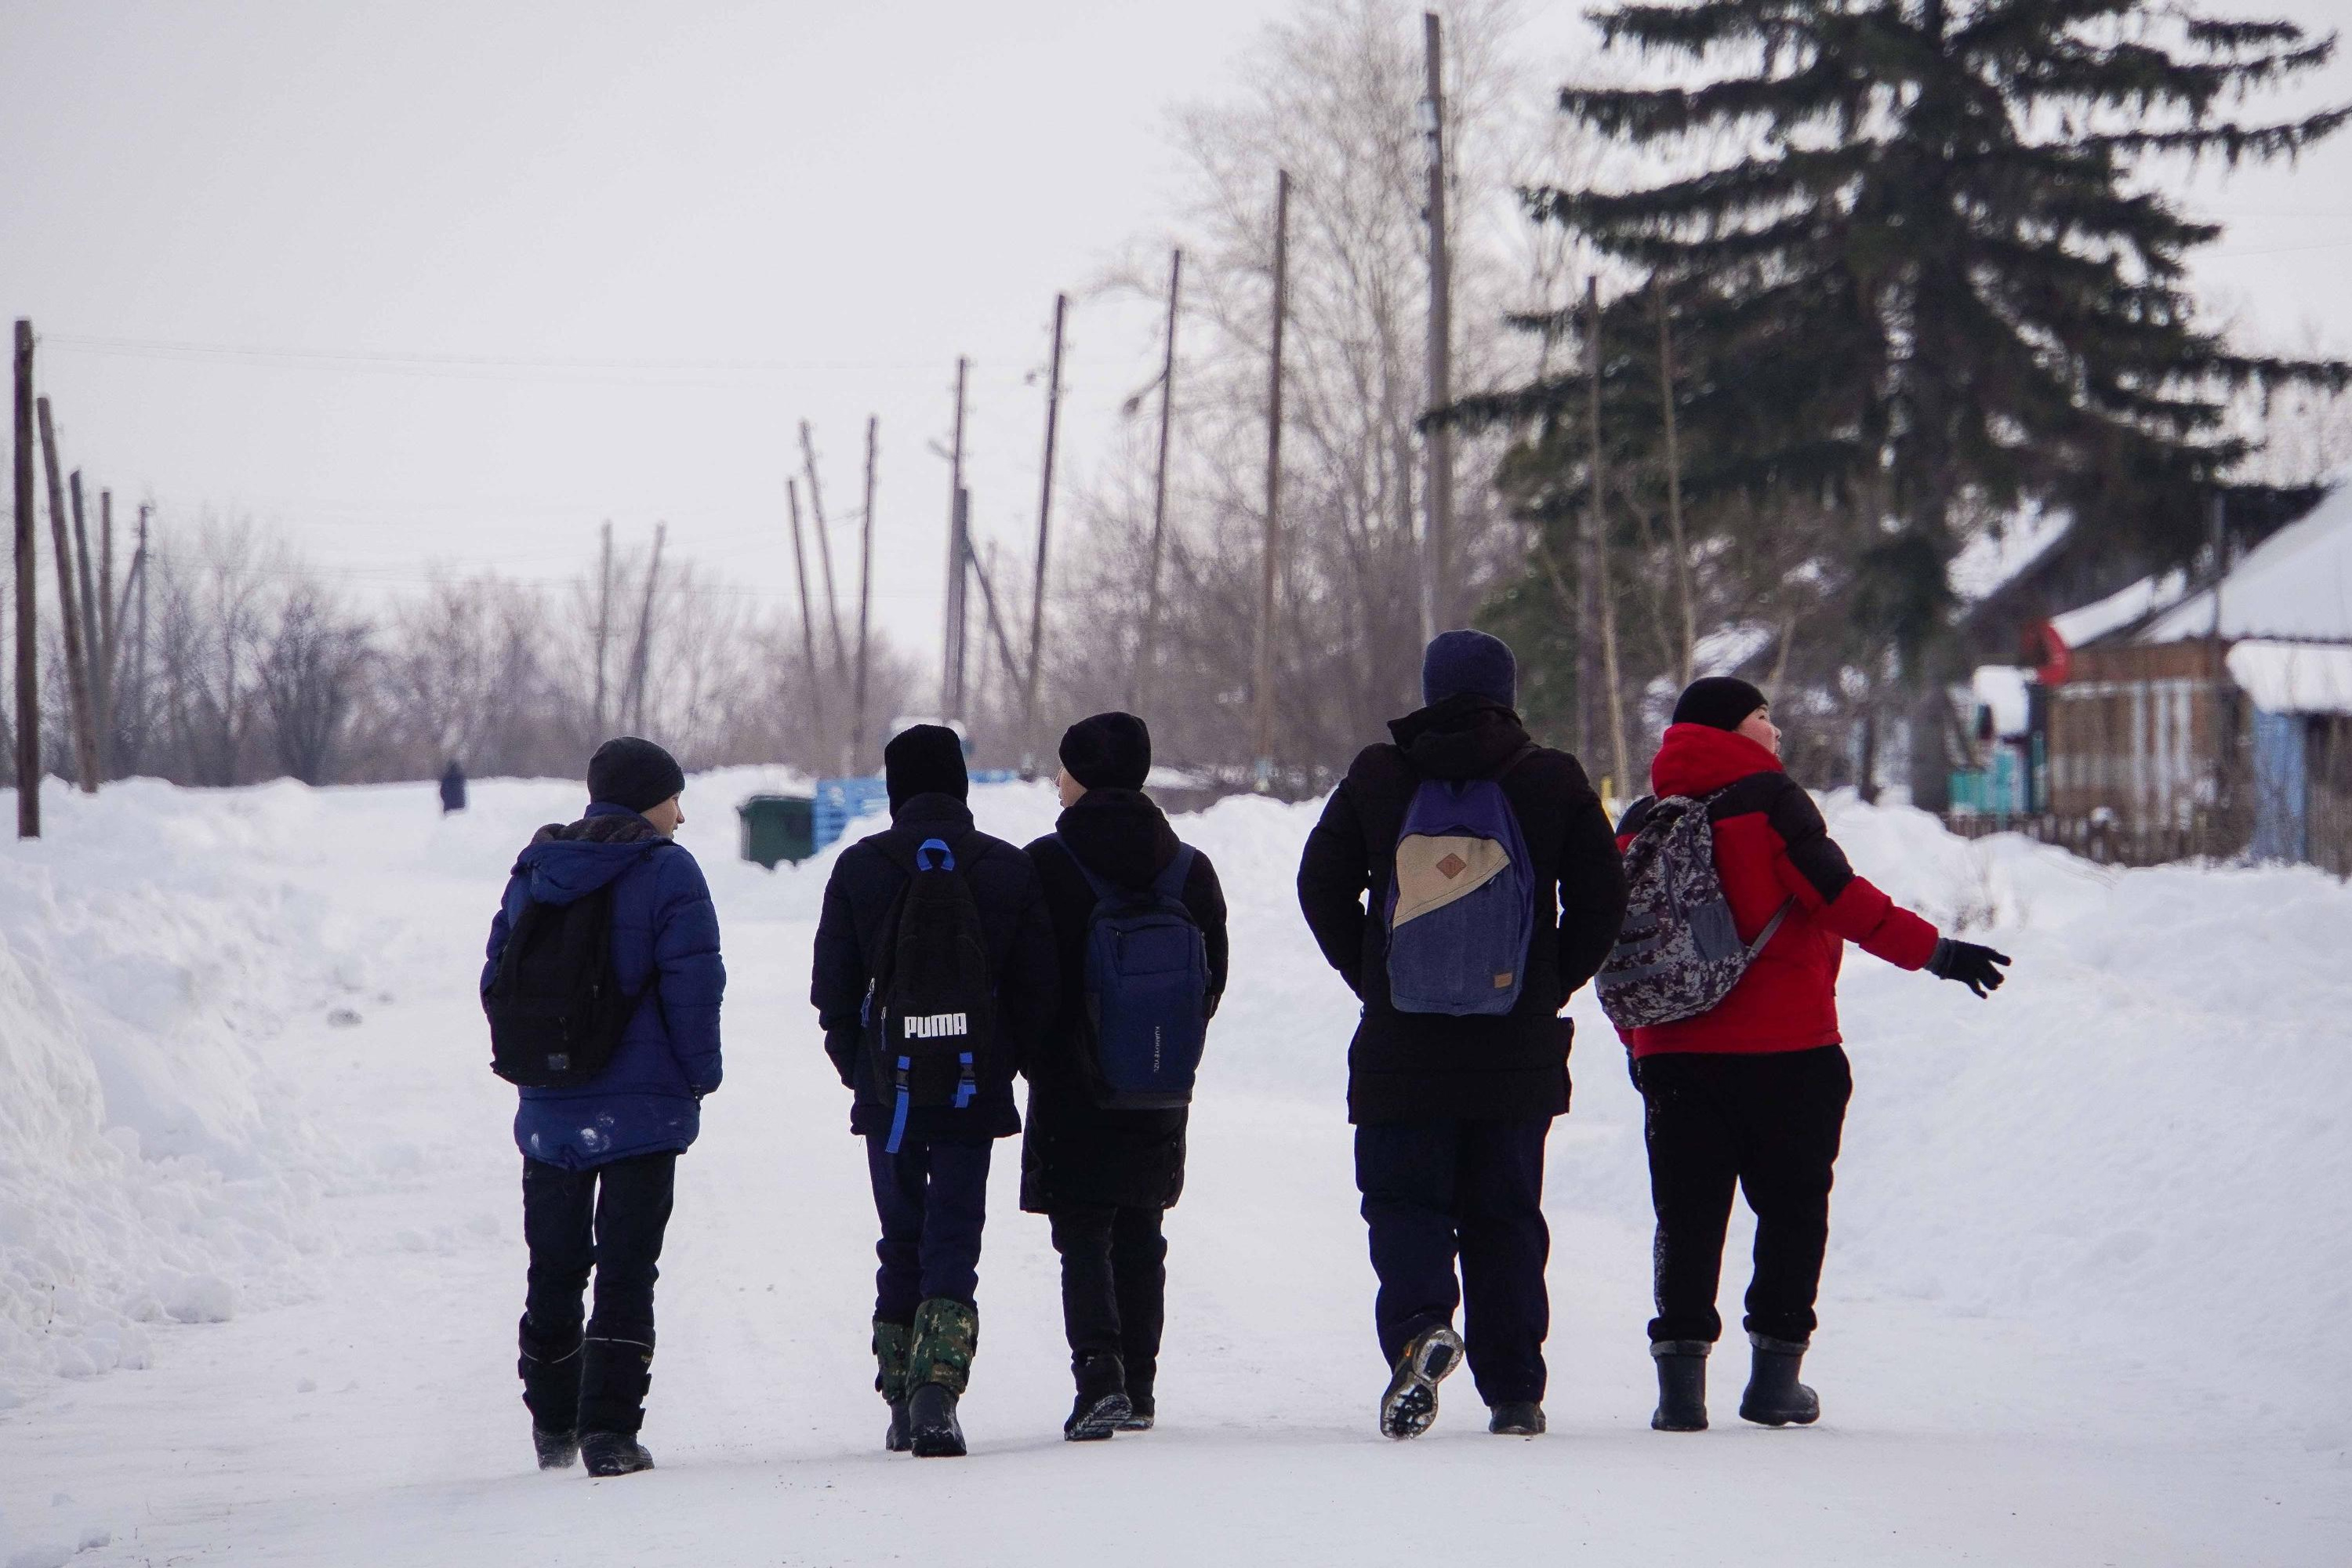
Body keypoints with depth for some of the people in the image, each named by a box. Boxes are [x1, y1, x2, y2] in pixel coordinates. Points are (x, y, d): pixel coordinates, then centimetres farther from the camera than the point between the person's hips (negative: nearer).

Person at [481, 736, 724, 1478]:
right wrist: (700, 1076, -2)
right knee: (626, 1274, -2)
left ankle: (552, 1428, 23)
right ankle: (609, 1431, -10)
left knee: (554, 1271, 16)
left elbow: (497, 979, 10)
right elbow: (692, 989, -14)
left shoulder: (535, 872, 8)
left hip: (549, 1110, 5)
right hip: (641, 1110, -5)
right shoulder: (666, 872, -9)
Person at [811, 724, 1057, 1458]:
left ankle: (902, 1401, 13)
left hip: (888, 1093, 1)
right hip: (973, 1093, -1)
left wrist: (858, 1068, 13)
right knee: (954, 1244, -1)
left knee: (901, 1243, 13)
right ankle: (938, 1390, -20)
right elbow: (1036, 987, 1)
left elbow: (833, 986, 0)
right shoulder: (1008, 869, 0)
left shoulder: (860, 867, -2)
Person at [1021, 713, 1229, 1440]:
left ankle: (1099, 1373, -21)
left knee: (1082, 1234, -2)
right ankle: (1139, 1388, 16)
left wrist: (1035, 1058, 4)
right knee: (1140, 1235, 14)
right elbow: (1213, 980, 7)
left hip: (1072, 1082, -4)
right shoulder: (1189, 869, 4)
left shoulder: (1047, 864, -11)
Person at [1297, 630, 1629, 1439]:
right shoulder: (1554, 781, 1)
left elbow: (1322, 886, 3)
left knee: (1404, 1198, 6)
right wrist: (1549, 986, 11)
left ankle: (1419, 1324, -23)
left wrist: (1371, 979, 11)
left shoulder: (1377, 776, 2)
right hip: (1519, 1044, 1)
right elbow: (1601, 900, 1)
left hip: (1402, 1040, -1)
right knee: (1506, 1212, 9)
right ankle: (1514, 1395, 8)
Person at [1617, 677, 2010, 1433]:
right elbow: (1839, 898, -14)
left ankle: (1680, 1375, 0)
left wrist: (1638, 1040, 22)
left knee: (1688, 1216, 8)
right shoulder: (1767, 800, -8)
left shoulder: (1639, 823, 8)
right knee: (1791, 1208, 8)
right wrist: (1933, 951, -8)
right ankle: (1775, 1375, 8)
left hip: (1674, 1054, 4)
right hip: (1786, 1049, -4)